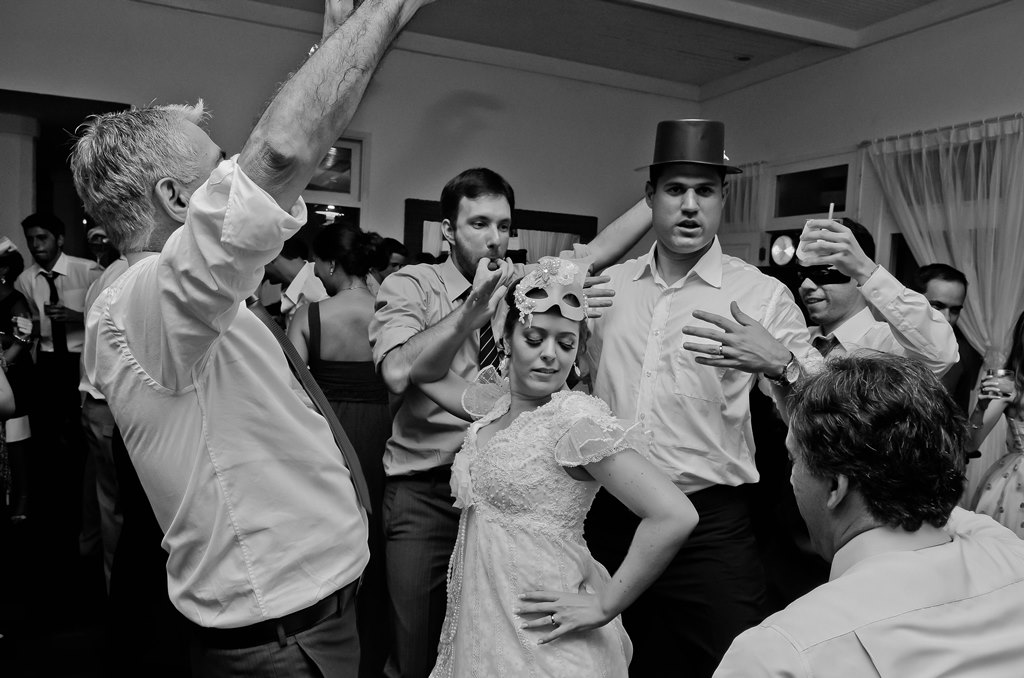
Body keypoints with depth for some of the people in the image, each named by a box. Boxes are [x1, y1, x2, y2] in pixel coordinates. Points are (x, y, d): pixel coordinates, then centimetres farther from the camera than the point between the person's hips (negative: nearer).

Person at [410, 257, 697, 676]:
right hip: (478, 620, 7)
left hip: (540, 636, -7)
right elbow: (425, 374, 17)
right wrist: (464, 320, -1)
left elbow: (675, 516, -26)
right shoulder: (495, 408, 2)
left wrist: (604, 606, -17)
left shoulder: (577, 417, -19)